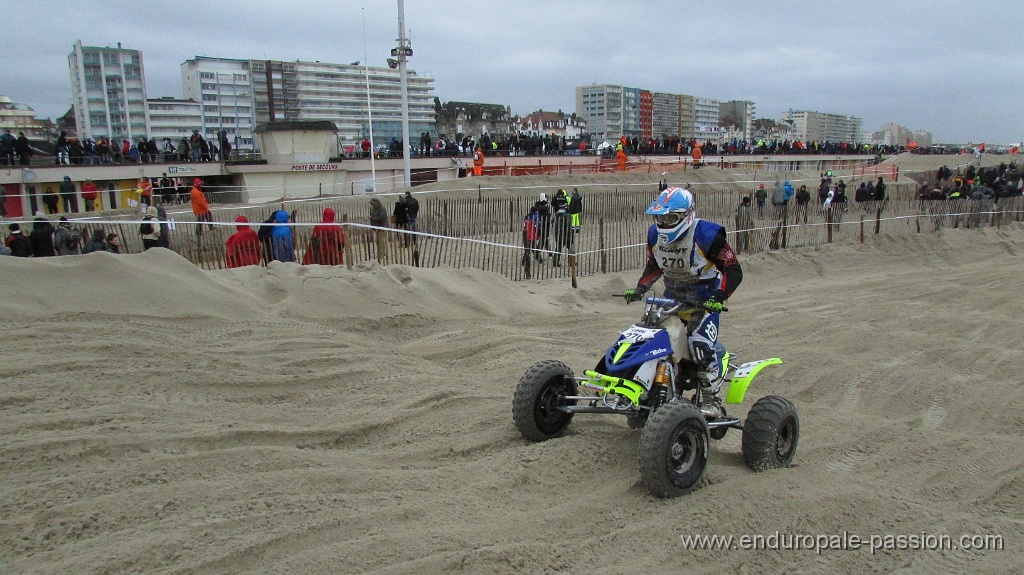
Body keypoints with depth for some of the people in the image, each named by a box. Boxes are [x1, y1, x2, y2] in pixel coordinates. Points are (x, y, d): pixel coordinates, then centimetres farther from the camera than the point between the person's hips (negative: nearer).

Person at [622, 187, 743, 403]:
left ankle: (712, 398, -4)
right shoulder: (655, 234, -1)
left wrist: (717, 298, -31)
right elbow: (654, 266, 16)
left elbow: (733, 270, -19)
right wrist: (639, 288, 2)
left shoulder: (706, 234, -21)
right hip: (672, 297, 6)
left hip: (704, 299, -6)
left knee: (700, 344, -21)